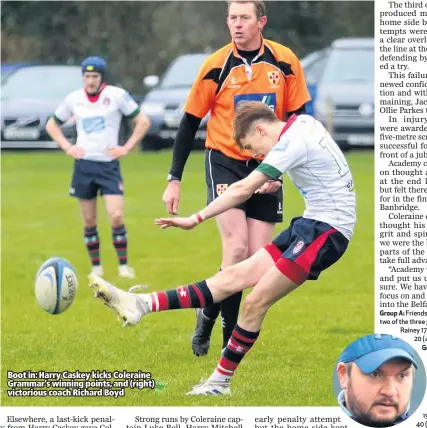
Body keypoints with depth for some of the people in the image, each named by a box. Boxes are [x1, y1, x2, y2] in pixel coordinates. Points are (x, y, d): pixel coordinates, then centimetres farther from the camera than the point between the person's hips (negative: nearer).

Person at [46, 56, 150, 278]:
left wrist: (126, 147, -6)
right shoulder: (74, 99, 4)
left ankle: (124, 265, -2)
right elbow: (52, 124, 17)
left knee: (116, 216, -13)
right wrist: (67, 147, 3)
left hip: (109, 165, -3)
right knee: (89, 222, 5)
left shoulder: (117, 95, -5)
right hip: (83, 165, 3)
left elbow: (143, 121, 1)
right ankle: (96, 267, 16)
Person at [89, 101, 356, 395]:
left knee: (255, 302, -12)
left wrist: (196, 219, -15)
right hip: (312, 223, 9)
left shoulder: (291, 144, -17)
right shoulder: (305, 122, 8)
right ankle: (141, 305, -8)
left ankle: (221, 381, -3)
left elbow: (243, 190, -18)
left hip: (326, 231, -9)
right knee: (234, 277, 0)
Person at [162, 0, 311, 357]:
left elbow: (298, 119, 5)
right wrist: (174, 180, -3)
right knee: (237, 247, -19)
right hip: (224, 162, -2)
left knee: (257, 259, -2)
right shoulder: (217, 66, -7)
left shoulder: (285, 62, -3)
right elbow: (190, 122, -1)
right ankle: (214, 324, -3)